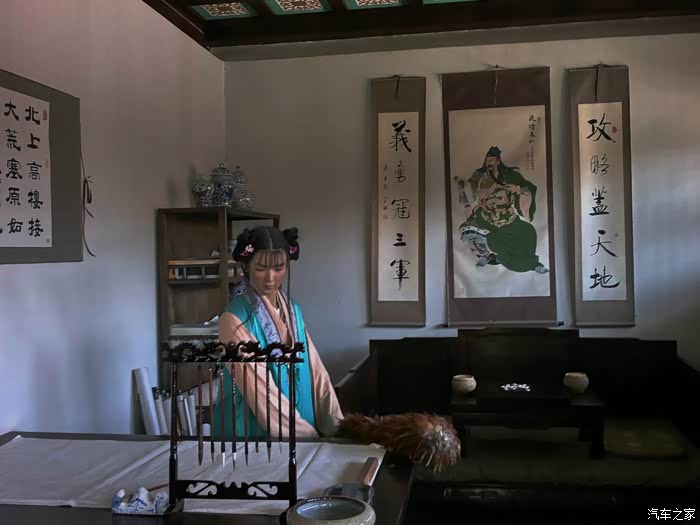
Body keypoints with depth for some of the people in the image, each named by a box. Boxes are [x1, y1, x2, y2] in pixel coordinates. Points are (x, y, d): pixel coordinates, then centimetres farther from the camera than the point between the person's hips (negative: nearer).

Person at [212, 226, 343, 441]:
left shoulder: (292, 310, 4)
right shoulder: (235, 319, -16)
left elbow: (314, 369, -1)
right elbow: (260, 389, -21)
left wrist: (336, 425, -10)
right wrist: (308, 435, -22)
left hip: (298, 431, 6)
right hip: (250, 434, -6)